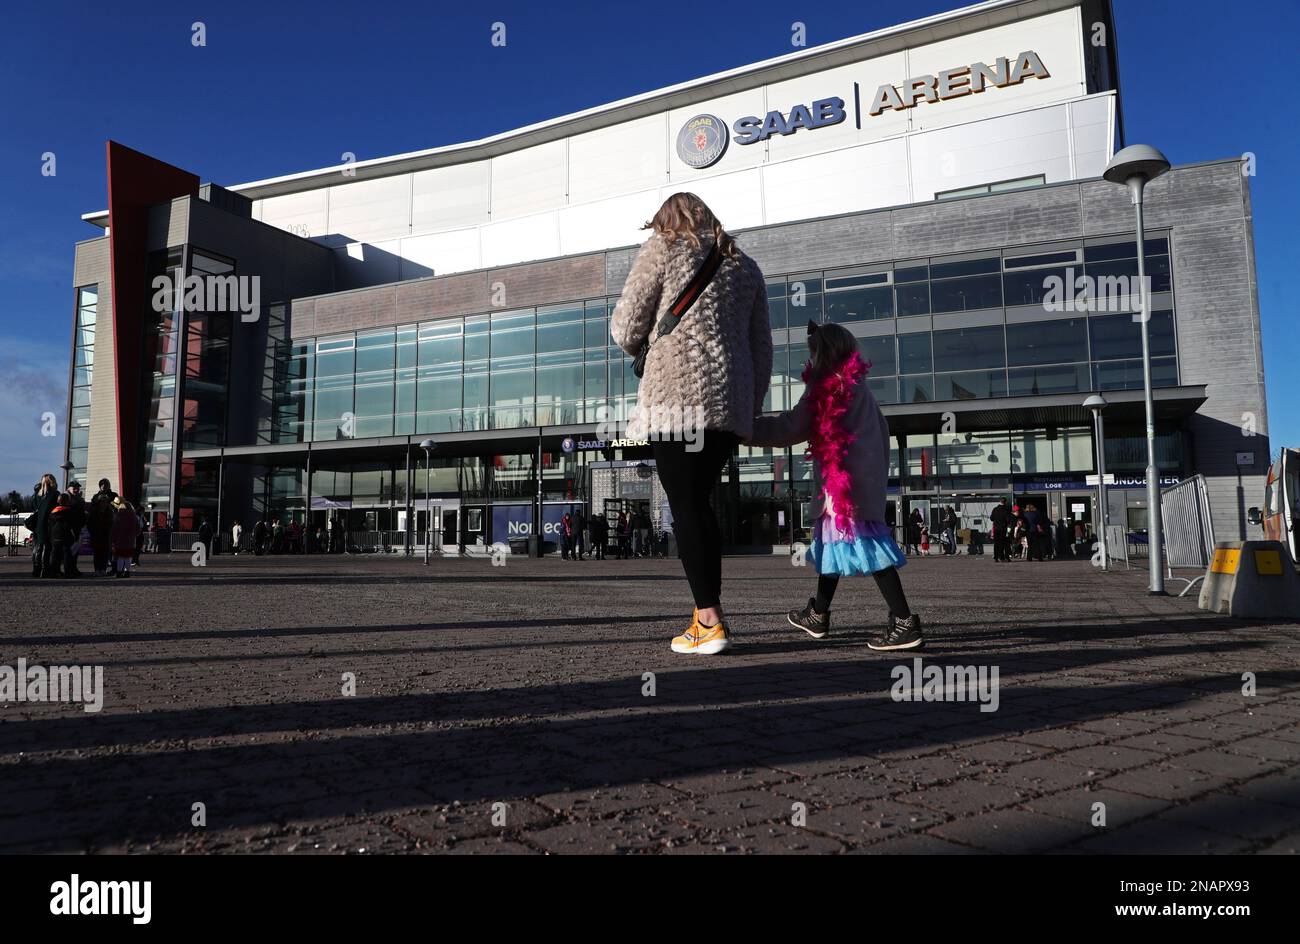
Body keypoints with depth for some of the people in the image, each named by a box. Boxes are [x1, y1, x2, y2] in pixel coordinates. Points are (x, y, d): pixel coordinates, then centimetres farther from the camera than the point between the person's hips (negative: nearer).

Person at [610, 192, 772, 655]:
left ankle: (710, 623, -7)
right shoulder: (745, 265, 22)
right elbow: (762, 348, 20)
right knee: (699, 500, 12)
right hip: (729, 400, 6)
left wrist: (642, 346, 24)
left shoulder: (662, 247, 7)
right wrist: (751, 406, 25)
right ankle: (706, 614, 12)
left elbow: (625, 328, 2)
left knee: (684, 504, -4)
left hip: (676, 394, -6)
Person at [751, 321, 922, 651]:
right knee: (832, 538, 17)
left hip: (846, 481, -10)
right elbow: (881, 429, 20)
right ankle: (818, 616, 29)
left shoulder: (828, 385, -8)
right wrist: (879, 472, 23)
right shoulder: (857, 383, 17)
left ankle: (904, 622, -13)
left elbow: (789, 429, -8)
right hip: (865, 477, 10)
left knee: (863, 542, -12)